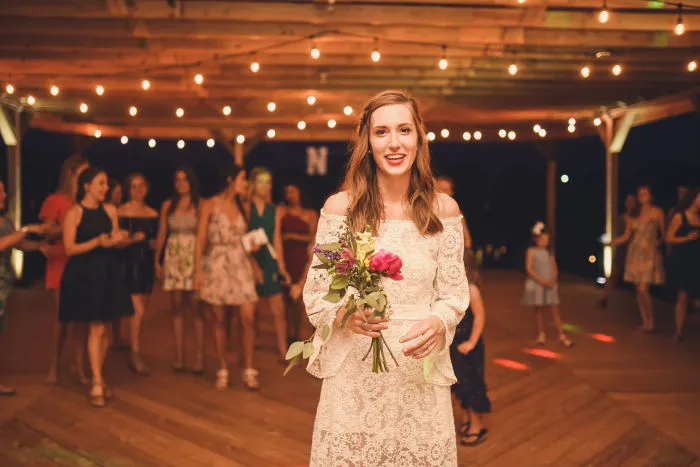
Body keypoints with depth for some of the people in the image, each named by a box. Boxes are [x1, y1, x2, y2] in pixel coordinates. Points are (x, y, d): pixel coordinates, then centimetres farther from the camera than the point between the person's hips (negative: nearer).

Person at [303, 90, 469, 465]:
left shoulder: (443, 209, -1)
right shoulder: (340, 207, -3)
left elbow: (453, 294, 3)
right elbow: (315, 293, 1)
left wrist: (438, 324, -18)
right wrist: (343, 314, -20)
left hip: (419, 371, 1)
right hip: (352, 372, 0)